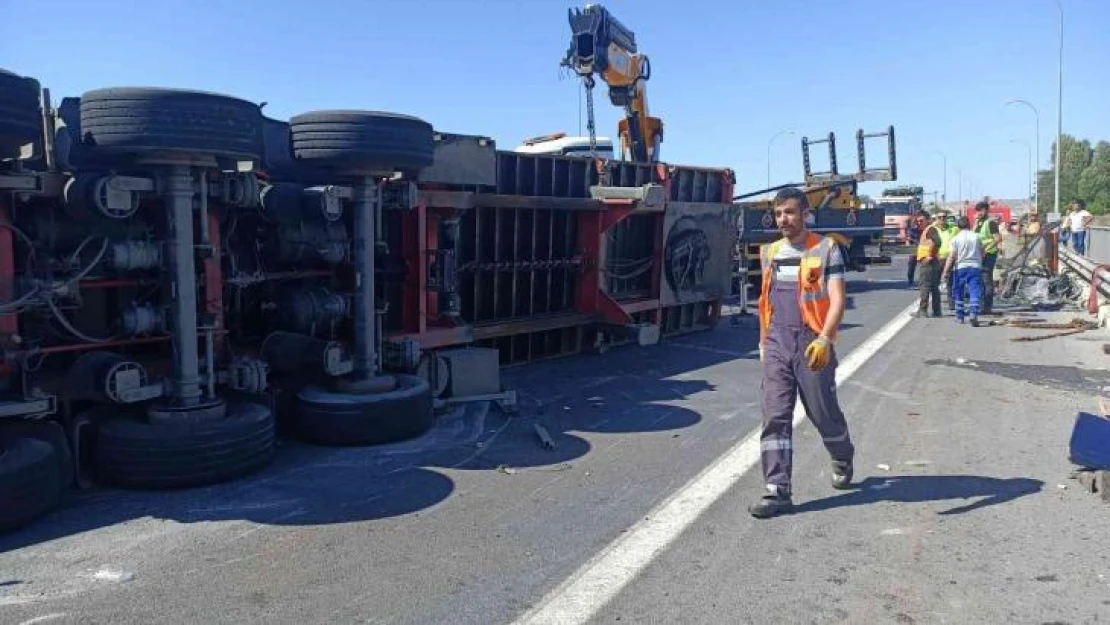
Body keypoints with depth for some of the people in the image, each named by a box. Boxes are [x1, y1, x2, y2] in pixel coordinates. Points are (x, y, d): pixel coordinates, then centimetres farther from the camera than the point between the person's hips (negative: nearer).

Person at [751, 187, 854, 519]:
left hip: (813, 346, -4)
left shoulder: (826, 249, -4)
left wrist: (825, 338, -27)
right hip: (777, 347, 4)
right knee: (775, 418, -4)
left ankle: (843, 459, 42)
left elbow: (837, 300, -12)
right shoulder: (770, 253, 12)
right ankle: (777, 491, -2)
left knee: (824, 413, 10)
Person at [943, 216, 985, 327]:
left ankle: (959, 317, 18)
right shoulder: (976, 237, 3)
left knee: (959, 294, 12)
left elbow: (951, 257, -10)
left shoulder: (956, 239, -5)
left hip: (960, 268, -1)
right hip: (975, 267, 1)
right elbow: (982, 253, 13)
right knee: (975, 292, -4)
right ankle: (974, 314, -21)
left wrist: (946, 271, -8)